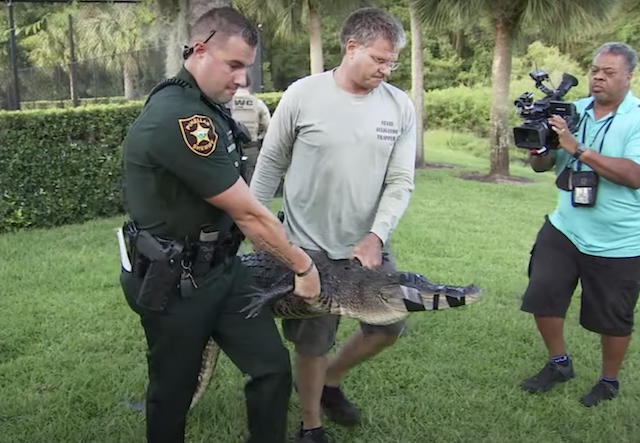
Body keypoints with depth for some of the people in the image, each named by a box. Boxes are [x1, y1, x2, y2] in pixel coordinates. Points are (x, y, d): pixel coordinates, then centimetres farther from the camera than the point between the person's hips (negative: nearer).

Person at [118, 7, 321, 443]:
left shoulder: (204, 107, 6)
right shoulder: (178, 119, -26)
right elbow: (249, 214, -22)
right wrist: (303, 265, -10)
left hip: (223, 268, 8)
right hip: (174, 283, -8)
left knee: (273, 368, 5)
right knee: (173, 391, 12)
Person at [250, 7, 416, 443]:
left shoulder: (400, 106, -3)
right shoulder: (302, 94, -10)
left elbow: (401, 182, -4)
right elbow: (271, 163, 0)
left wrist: (376, 237, -16)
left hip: (369, 246, 4)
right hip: (310, 247, -3)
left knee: (389, 326, 13)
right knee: (313, 343, 7)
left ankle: (330, 380, 41)